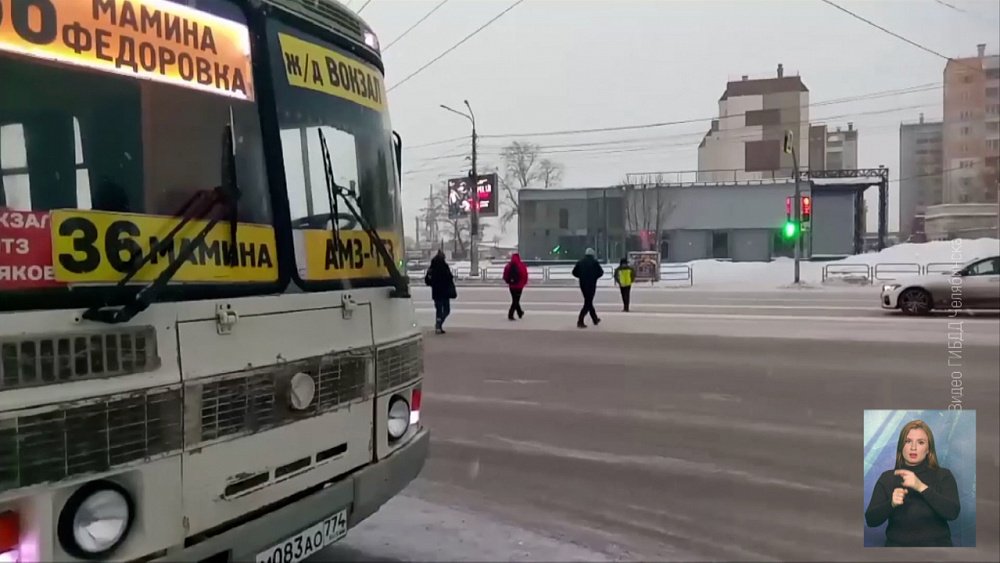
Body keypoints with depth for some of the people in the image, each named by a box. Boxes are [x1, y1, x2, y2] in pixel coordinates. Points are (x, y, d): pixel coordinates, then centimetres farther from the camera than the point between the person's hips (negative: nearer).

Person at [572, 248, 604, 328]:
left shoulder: (580, 262, 4)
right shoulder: (594, 262, -7)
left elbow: (574, 272, 4)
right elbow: (601, 272, -6)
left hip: (582, 284, 5)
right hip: (591, 284, -5)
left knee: (588, 301, 19)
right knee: (588, 303, -3)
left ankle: (595, 320, 30)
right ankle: (580, 322, -14)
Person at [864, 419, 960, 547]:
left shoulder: (943, 476, 4)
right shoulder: (887, 478, 5)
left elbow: (952, 512, -14)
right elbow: (871, 520, -3)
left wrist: (921, 487, -25)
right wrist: (891, 504, -21)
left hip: (936, 544, 0)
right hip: (898, 545, 1)